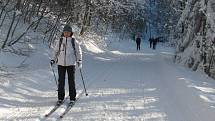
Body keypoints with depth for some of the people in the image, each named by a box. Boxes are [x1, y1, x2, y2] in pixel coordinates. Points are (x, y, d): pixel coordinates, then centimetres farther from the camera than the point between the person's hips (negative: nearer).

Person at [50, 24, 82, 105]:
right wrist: (53, 60, 6)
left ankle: (72, 98, 10)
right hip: (61, 63, 2)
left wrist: (79, 60, -5)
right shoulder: (60, 41, 6)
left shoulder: (74, 41, 1)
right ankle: (60, 98, 15)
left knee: (71, 81, 1)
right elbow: (56, 51, 15)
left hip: (71, 63, -2)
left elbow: (78, 52, 6)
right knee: (61, 81, 4)